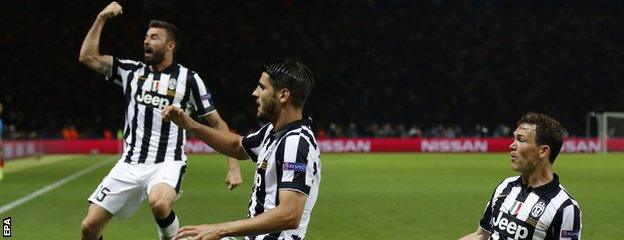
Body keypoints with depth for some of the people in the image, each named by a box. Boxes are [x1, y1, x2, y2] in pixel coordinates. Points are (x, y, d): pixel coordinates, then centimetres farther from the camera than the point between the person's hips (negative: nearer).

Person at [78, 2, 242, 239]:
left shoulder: (188, 79, -1)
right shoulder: (132, 71, 9)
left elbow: (218, 123, 2)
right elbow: (87, 56, 4)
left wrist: (233, 166, -7)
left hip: (167, 164, -4)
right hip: (130, 164, 4)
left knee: (159, 203, -38)